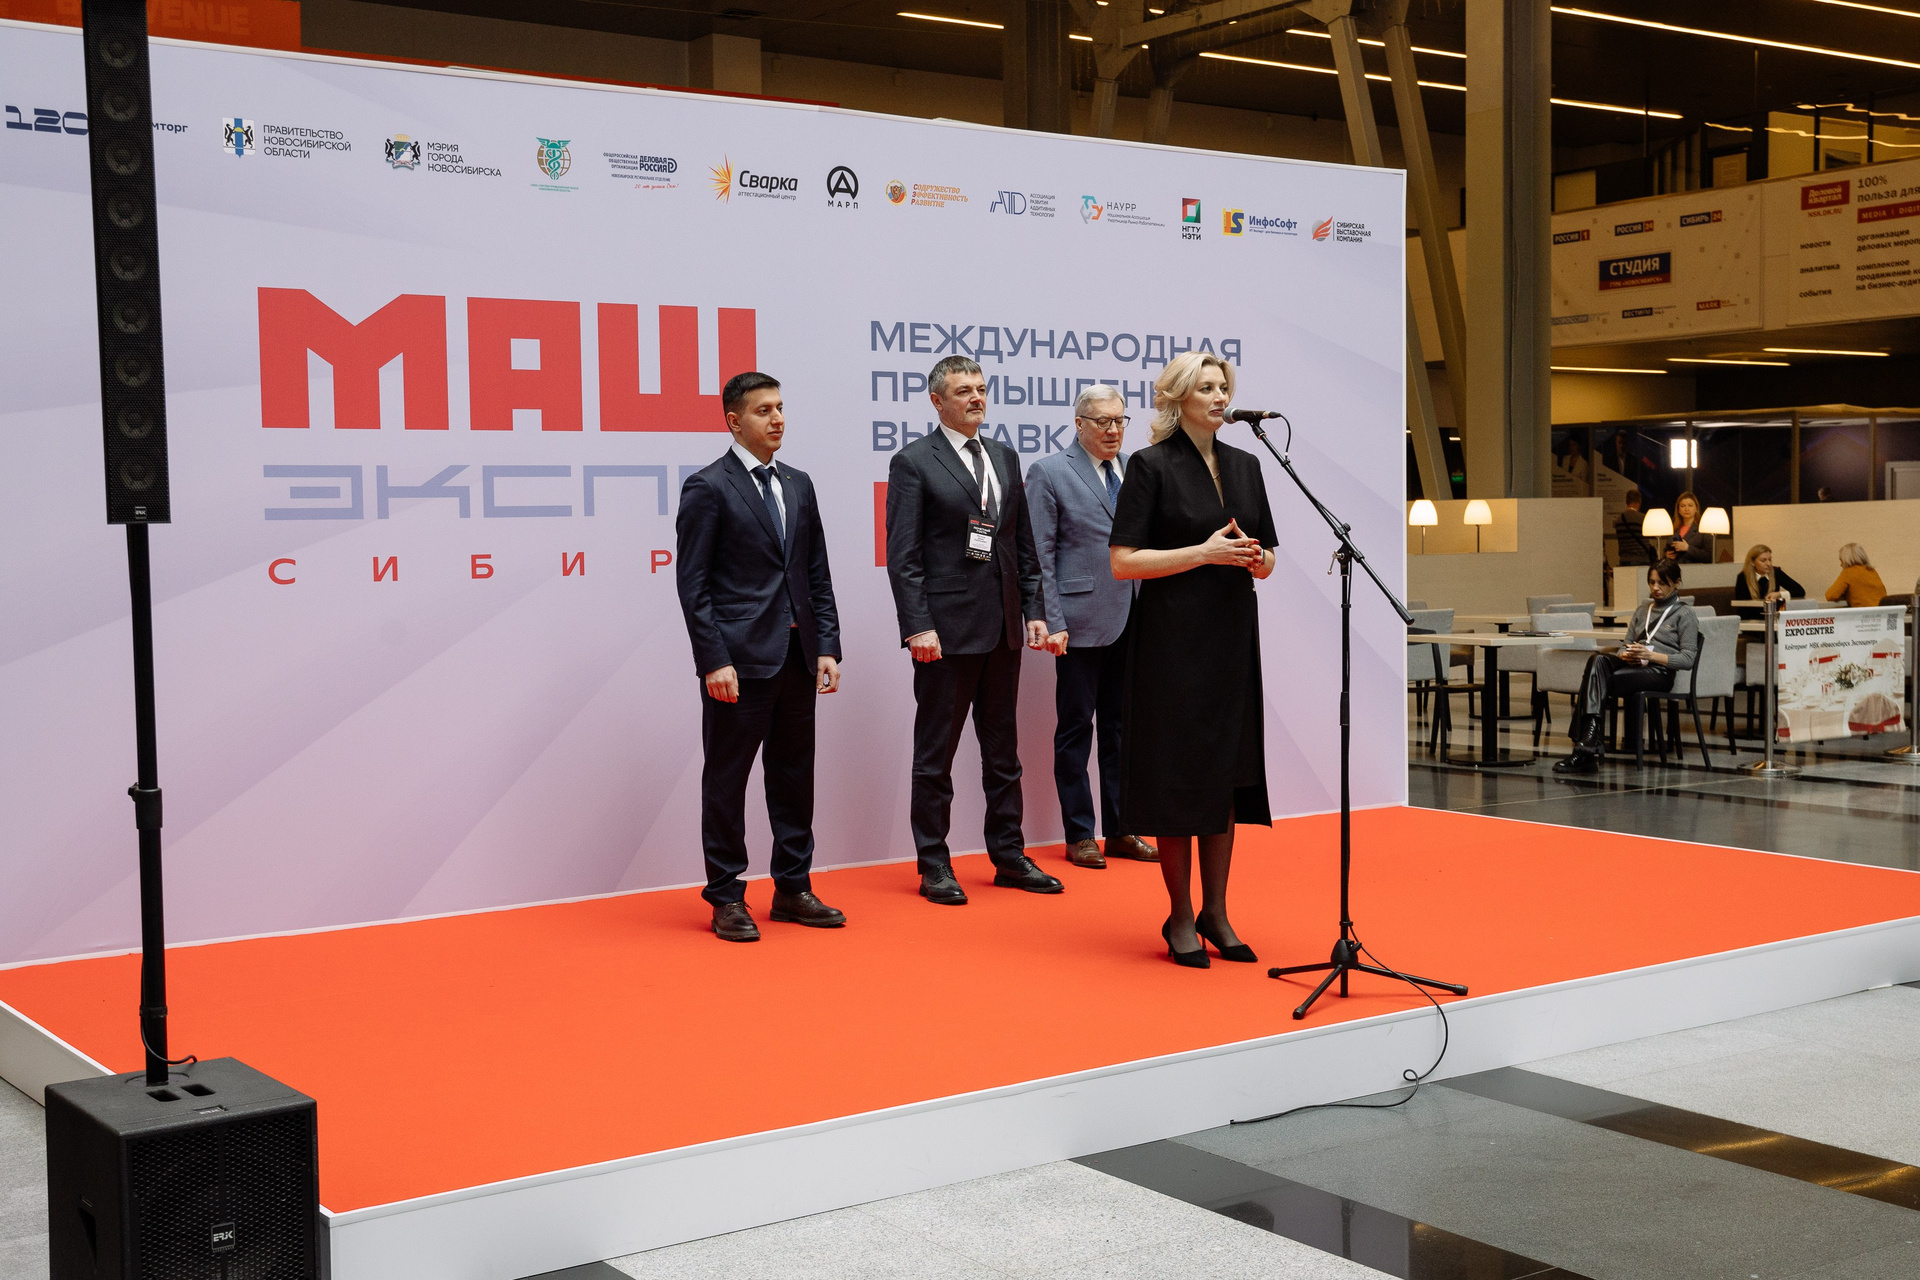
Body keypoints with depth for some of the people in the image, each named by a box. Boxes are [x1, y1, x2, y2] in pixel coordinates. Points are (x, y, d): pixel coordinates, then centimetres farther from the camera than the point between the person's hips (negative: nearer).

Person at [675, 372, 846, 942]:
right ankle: (726, 899, 10)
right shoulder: (707, 487, -6)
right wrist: (714, 661, -16)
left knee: (794, 775, 11)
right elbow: (693, 584, -9)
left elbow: (818, 575, 15)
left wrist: (827, 647, 5)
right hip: (740, 659, -6)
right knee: (726, 778, 2)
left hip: (797, 656, 6)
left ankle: (793, 889, 21)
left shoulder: (798, 485, 14)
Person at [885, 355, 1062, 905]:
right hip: (946, 627, -6)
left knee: (1003, 749, 13)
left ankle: (1009, 857, 22)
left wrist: (1033, 611, 7)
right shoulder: (914, 462, -5)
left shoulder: (1005, 458, 13)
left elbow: (1024, 544, 15)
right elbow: (903, 554, -10)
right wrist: (917, 626, -17)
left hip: (1002, 629, 6)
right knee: (935, 754, 2)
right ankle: (934, 867, 10)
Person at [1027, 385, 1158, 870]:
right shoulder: (1049, 473, -3)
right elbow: (1039, 555, -6)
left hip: (1132, 624, 5)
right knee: (1075, 728, 3)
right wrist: (1052, 622, -13)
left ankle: (1121, 830, 19)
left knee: (1123, 727, 10)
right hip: (1081, 623, -5)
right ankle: (1079, 835, 11)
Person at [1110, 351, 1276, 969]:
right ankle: (1180, 917, 10)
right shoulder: (1152, 466, -6)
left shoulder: (1245, 465, 12)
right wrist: (1206, 551, -17)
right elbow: (1123, 561, -11)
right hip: (1173, 639, -6)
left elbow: (1267, 562, 16)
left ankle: (1215, 912, 17)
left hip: (1233, 638, 6)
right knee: (1177, 774, -1)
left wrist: (1252, 557, -8)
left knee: (1227, 773, 8)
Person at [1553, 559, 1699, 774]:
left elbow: (1688, 660, -2)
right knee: (1597, 661, -32)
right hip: (1632, 665, 5)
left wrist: (1650, 655, -15)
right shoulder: (1643, 609, 26)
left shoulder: (1684, 614, 7)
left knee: (1596, 679, -31)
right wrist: (1625, 654, -3)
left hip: (1659, 672, -5)